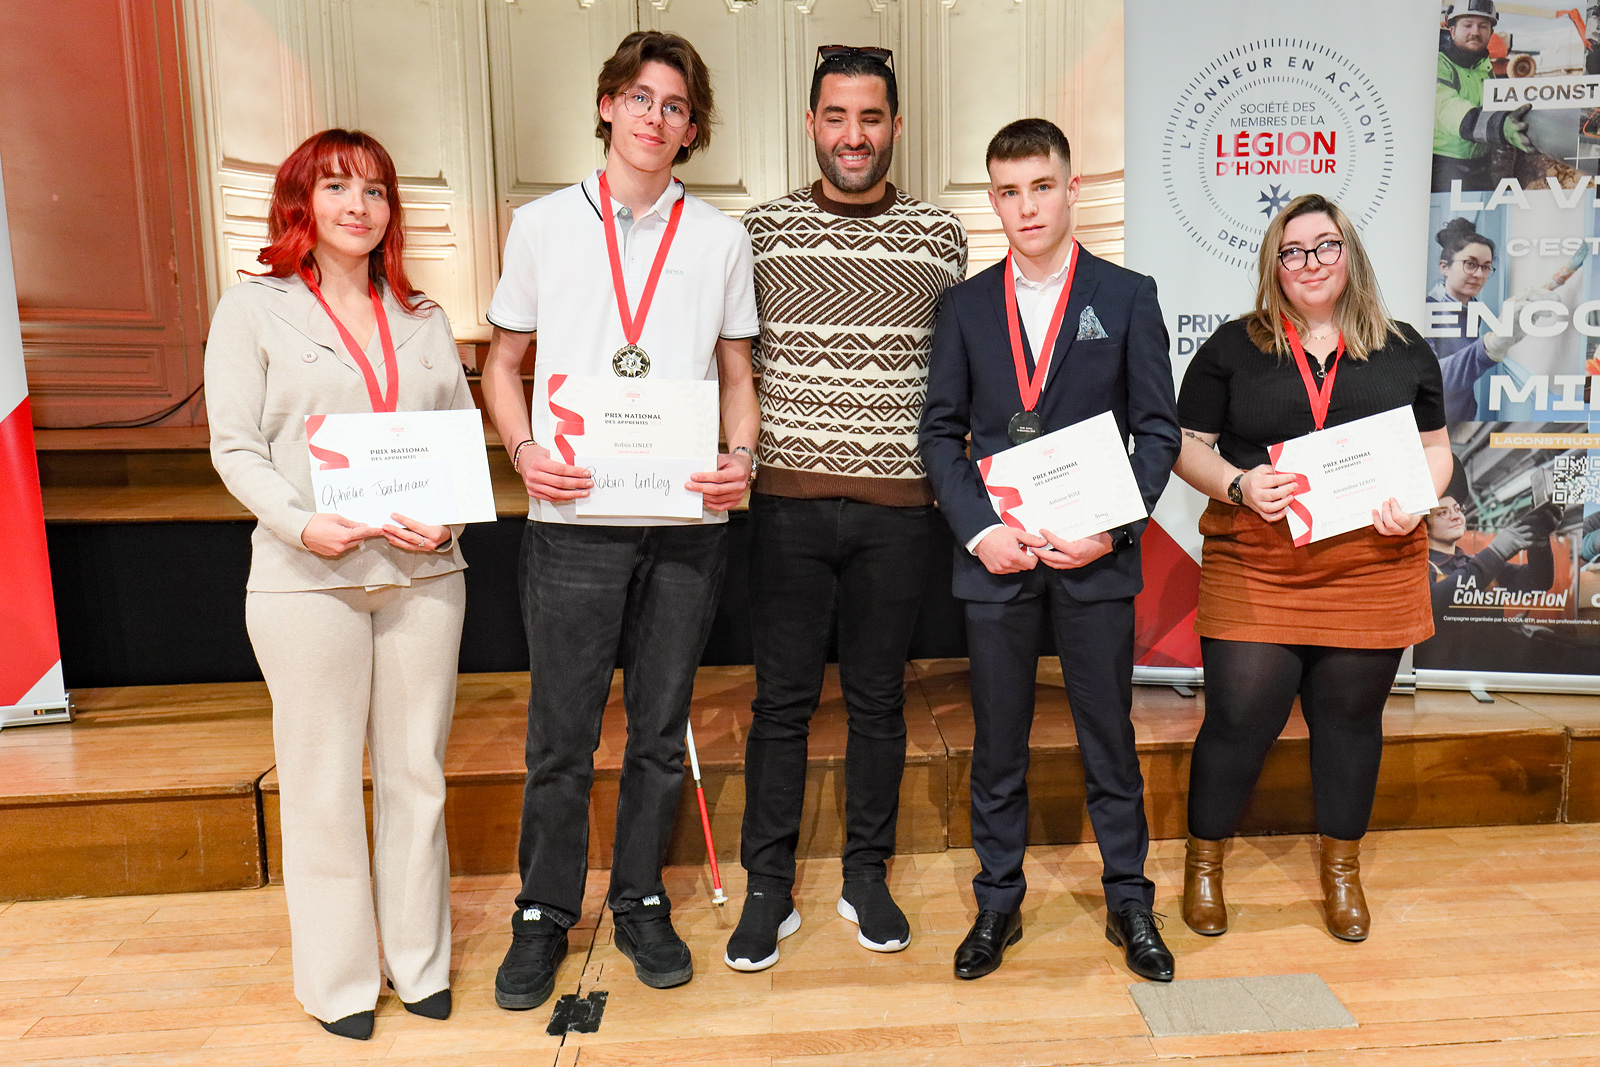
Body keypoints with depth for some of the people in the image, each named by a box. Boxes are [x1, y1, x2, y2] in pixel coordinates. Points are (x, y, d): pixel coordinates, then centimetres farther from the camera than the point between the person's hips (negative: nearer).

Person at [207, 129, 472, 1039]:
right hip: (308, 580, -3)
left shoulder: (423, 318, 13)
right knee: (325, 783, 4)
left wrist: (447, 515, -7)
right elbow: (235, 446, -1)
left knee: (417, 774, 10)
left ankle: (420, 962, 26)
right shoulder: (254, 310, 4)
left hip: (422, 573, 3)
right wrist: (300, 523, -17)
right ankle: (339, 980, 22)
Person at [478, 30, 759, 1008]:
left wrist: (741, 460, -7)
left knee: (661, 730, 11)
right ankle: (545, 916, 24)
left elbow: (737, 374, 12)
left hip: (687, 522, 1)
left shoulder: (721, 238, 10)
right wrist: (523, 449, -7)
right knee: (561, 735, 5)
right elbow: (504, 362, 12)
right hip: (573, 518, -1)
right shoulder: (542, 226, 9)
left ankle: (642, 902, 28)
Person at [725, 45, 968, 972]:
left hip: (897, 505, 1)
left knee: (880, 696, 11)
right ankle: (769, 890, 20)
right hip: (789, 502, 0)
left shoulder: (939, 236, 5)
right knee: (783, 698, 5)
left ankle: (868, 876, 28)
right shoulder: (762, 230, 4)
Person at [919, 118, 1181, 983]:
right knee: (997, 742, 10)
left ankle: (1128, 901, 27)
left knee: (1109, 736, 10)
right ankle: (997, 903, 25)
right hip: (995, 553, 1)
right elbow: (940, 431, 5)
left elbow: (1158, 430, 2)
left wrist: (1111, 528, -11)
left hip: (1094, 554, -1)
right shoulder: (966, 306, 8)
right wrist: (978, 529, -8)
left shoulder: (1128, 296, 5)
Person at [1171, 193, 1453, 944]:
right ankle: (1204, 863, 21)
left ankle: (1341, 870, 32)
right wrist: (1237, 485, -16)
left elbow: (1436, 448, 14)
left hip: (1371, 569, 3)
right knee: (1240, 718, -1)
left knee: (1351, 718, 12)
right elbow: (1186, 447, 4)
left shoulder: (1403, 350, 10)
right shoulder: (1233, 348, 4)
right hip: (1255, 570, -2)